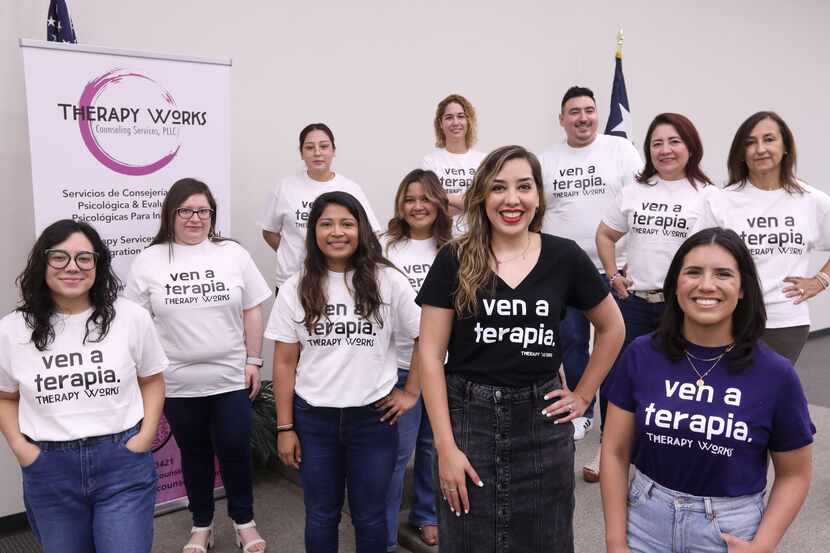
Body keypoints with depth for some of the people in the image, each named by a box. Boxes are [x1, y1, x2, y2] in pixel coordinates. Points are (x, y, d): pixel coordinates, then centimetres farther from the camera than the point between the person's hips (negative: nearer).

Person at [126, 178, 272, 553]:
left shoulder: (233, 254, 0)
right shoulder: (149, 262, -1)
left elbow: (252, 311, 3)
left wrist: (253, 361, 1)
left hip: (231, 378, 0)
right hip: (178, 382, 1)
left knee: (235, 452, 7)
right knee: (194, 454, 15)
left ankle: (244, 521, 28)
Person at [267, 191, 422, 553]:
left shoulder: (387, 281, -6)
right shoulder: (296, 289, -1)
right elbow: (285, 362, 1)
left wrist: (411, 393, -1)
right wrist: (285, 427, 0)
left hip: (373, 416, -1)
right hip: (313, 418, 2)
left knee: (369, 516, 14)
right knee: (320, 516, 16)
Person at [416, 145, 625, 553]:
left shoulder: (564, 257, -2)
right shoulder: (455, 260, -5)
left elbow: (612, 328, 12)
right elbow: (431, 355, -6)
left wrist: (583, 395, 7)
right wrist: (445, 445, -9)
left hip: (541, 420, 1)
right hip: (469, 418, -1)